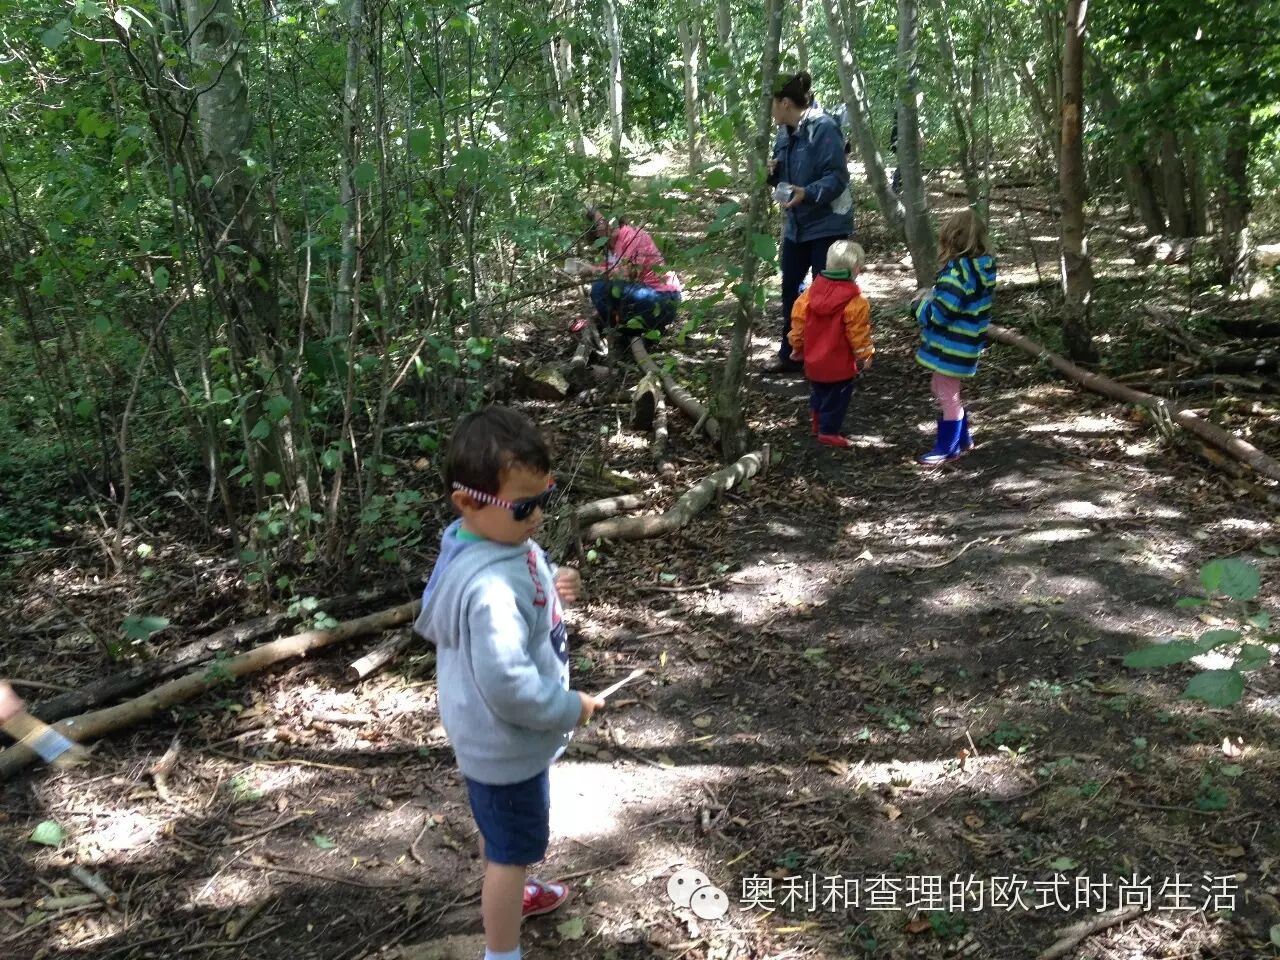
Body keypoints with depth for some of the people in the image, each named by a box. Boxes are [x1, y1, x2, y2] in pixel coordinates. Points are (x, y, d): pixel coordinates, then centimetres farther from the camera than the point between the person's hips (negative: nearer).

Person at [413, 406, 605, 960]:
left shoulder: (500, 540, -7)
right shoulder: (491, 590, -38)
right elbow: (508, 688, -36)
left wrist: (550, 587, -6)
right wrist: (571, 708, -21)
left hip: (496, 737, 10)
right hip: (508, 743, -10)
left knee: (499, 831, 33)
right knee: (513, 849, 12)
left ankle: (507, 893, 59)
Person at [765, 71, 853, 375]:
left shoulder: (823, 127, -19)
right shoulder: (785, 132, 6)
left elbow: (837, 178, -21)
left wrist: (807, 193, -36)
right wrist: (773, 171, -6)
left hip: (827, 224, -8)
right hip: (796, 224, 8)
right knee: (790, 289, 13)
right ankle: (789, 355, 25)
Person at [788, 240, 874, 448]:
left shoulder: (812, 291, -4)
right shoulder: (854, 301, -20)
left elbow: (798, 320, 3)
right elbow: (858, 334, -15)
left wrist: (797, 346, 15)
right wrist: (865, 356, 0)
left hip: (813, 359, 6)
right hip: (839, 364, -6)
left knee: (818, 392, 25)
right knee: (836, 398, 7)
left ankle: (817, 422, 40)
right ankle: (828, 432, 11)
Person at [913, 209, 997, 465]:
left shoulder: (958, 269, -24)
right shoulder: (983, 266, 4)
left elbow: (940, 312, -26)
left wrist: (922, 302, -7)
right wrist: (934, 296, 8)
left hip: (951, 346, -9)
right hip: (965, 342, 9)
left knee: (947, 395, 5)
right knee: (941, 389, 23)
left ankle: (948, 447, 18)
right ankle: (962, 438, 34)